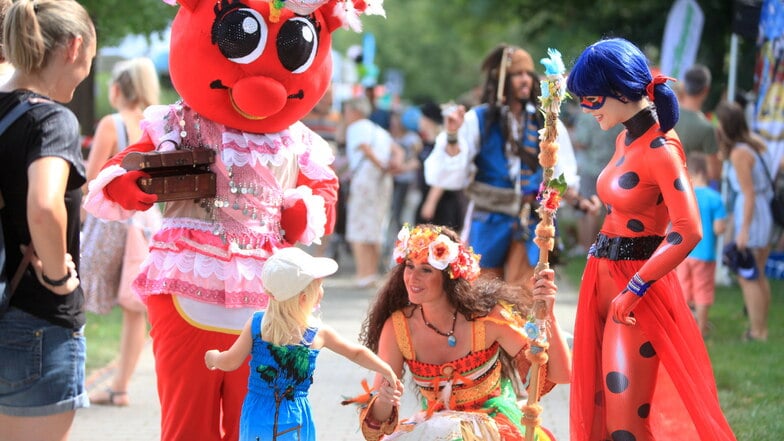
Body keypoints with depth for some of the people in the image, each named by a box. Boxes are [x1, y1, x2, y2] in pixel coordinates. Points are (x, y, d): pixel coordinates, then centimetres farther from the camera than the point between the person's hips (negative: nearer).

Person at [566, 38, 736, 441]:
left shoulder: (660, 148, -16)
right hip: (603, 278, 9)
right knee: (595, 406, 9)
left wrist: (634, 290, -21)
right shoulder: (626, 139, 10)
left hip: (637, 288, -9)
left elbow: (688, 231, -25)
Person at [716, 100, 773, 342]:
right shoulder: (757, 142, 5)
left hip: (752, 215, -9)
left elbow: (749, 194, -20)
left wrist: (744, 230, -18)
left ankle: (757, 333, 4)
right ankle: (761, 328, 25)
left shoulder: (739, 153, -18)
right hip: (768, 212, 9)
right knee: (759, 275, 18)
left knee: (747, 279, 0)